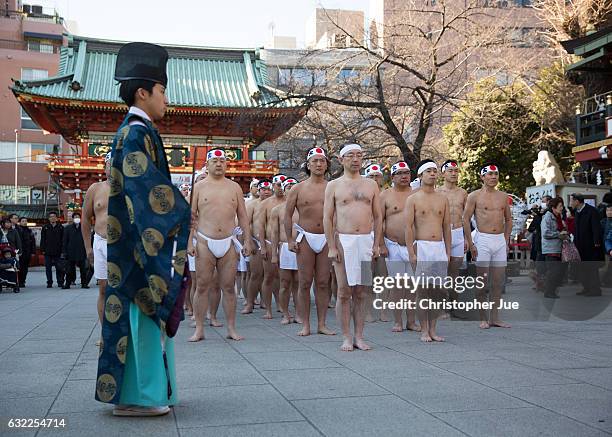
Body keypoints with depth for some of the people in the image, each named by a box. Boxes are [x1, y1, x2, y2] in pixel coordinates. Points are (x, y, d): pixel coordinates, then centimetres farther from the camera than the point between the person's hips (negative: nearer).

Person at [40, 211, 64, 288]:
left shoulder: (60, 227, 5)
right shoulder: (45, 228, 7)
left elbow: (63, 239, 5)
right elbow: (42, 240, 6)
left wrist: (62, 250, -2)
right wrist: (43, 249, -2)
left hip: (58, 252, -1)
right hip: (48, 252, 1)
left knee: (59, 268, -2)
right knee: (48, 268, 6)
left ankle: (60, 282, 4)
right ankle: (49, 283, 13)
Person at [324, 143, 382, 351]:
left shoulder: (371, 185, 13)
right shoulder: (334, 185, 5)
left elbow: (378, 216, 13)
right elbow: (327, 218, 0)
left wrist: (376, 244, 5)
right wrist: (331, 247, -8)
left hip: (366, 241, 2)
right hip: (343, 241, -2)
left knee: (360, 292, 6)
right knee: (344, 292, -2)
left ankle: (359, 336, 12)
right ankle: (346, 337, 5)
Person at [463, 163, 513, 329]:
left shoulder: (503, 196, 12)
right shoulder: (475, 196, -2)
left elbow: (508, 219, 21)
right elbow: (465, 219, -4)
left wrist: (506, 240, 11)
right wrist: (470, 244, -9)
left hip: (500, 240, 5)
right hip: (483, 240, -5)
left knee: (498, 281, 6)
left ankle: (495, 317, 14)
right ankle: (483, 318, 7)